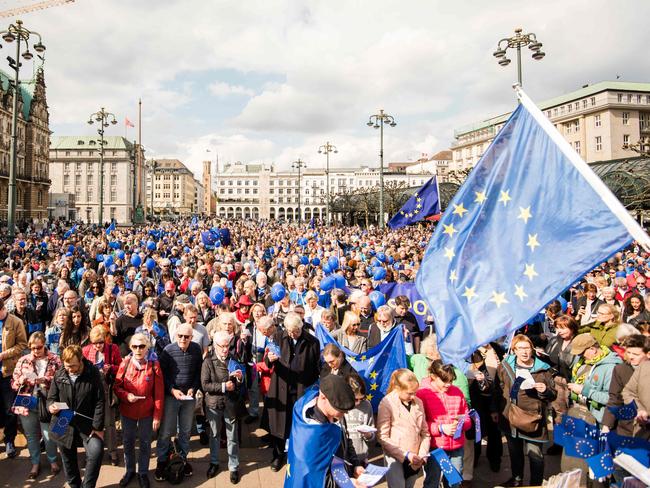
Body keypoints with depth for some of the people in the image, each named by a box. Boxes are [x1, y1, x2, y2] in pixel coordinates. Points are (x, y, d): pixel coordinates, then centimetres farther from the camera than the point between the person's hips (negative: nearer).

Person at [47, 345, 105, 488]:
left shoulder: (93, 374, -10)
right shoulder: (59, 375, -3)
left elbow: (99, 402, -10)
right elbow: (51, 397, 8)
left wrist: (98, 427, -14)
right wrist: (51, 406, -18)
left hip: (87, 424, -3)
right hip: (63, 425, 3)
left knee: (96, 452, -20)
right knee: (68, 460, 15)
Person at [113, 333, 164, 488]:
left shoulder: (154, 365, -14)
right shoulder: (125, 363, -8)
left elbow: (159, 393, -11)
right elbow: (116, 386, 1)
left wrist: (157, 416, -12)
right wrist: (126, 395, -20)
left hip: (146, 412, -2)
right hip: (127, 411, 2)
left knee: (145, 443, 13)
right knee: (128, 442, 19)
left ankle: (143, 473, 33)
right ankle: (130, 470, 40)